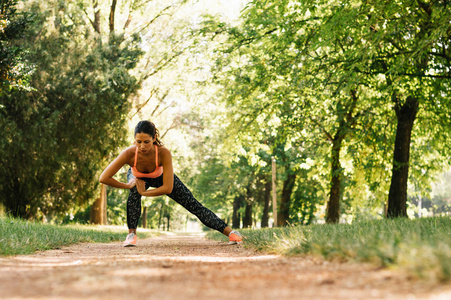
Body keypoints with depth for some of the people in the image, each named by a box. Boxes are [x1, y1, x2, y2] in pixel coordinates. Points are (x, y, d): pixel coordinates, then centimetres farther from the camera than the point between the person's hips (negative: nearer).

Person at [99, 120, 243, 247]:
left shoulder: (164, 153, -42)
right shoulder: (129, 154, -40)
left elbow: (168, 188, -38)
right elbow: (103, 178, -36)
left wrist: (144, 192, -32)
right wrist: (127, 185, -29)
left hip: (160, 177, 0)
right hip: (138, 177, 0)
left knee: (193, 204, -2)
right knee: (135, 190, -36)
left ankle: (229, 231, 5)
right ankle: (131, 233, -20)